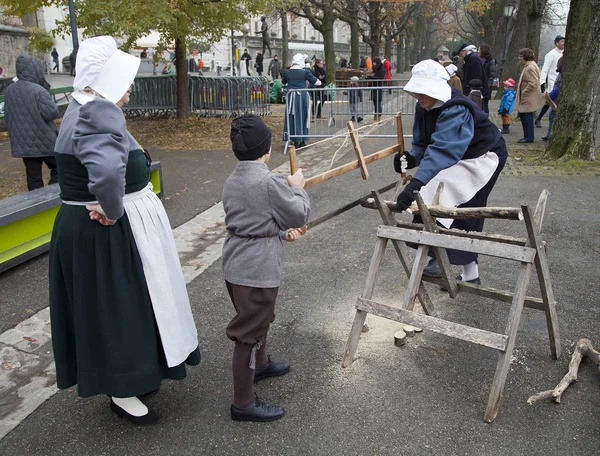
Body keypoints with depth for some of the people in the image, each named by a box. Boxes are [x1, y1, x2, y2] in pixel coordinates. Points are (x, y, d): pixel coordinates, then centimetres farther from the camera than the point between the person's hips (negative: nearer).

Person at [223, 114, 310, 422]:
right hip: (257, 270, -9)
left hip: (236, 265, 9)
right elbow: (300, 215, -10)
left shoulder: (231, 181, 6)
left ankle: (260, 365, 52)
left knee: (259, 319, 29)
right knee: (249, 333, 2)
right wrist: (297, 188, 6)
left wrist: (282, 233, 10)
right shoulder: (270, 182, -20)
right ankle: (243, 403, 15)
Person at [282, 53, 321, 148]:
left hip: (291, 96, 2)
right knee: (303, 117, 9)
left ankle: (296, 141, 8)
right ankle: (302, 141, 13)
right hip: (302, 96, -2)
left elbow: (283, 82, 21)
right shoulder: (305, 72, -7)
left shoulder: (287, 72, 1)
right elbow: (317, 82, 0)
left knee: (293, 118, 9)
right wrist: (320, 82, 21)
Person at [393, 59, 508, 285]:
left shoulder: (456, 110, -35)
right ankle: (470, 274, 21)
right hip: (461, 159, 9)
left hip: (484, 158, -8)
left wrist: (415, 183, -59)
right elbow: (422, 144, -4)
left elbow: (442, 149, -49)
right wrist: (411, 158, -28)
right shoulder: (424, 108, -8)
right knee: (467, 215, 11)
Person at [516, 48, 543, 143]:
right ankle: (527, 136, 22)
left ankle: (529, 137, 1)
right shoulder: (527, 66, 17)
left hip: (529, 99, -11)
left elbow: (532, 84, -23)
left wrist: (523, 93, -17)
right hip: (527, 98, 11)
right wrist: (521, 94, 17)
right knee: (522, 115, 14)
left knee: (527, 117, -6)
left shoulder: (530, 67, -17)